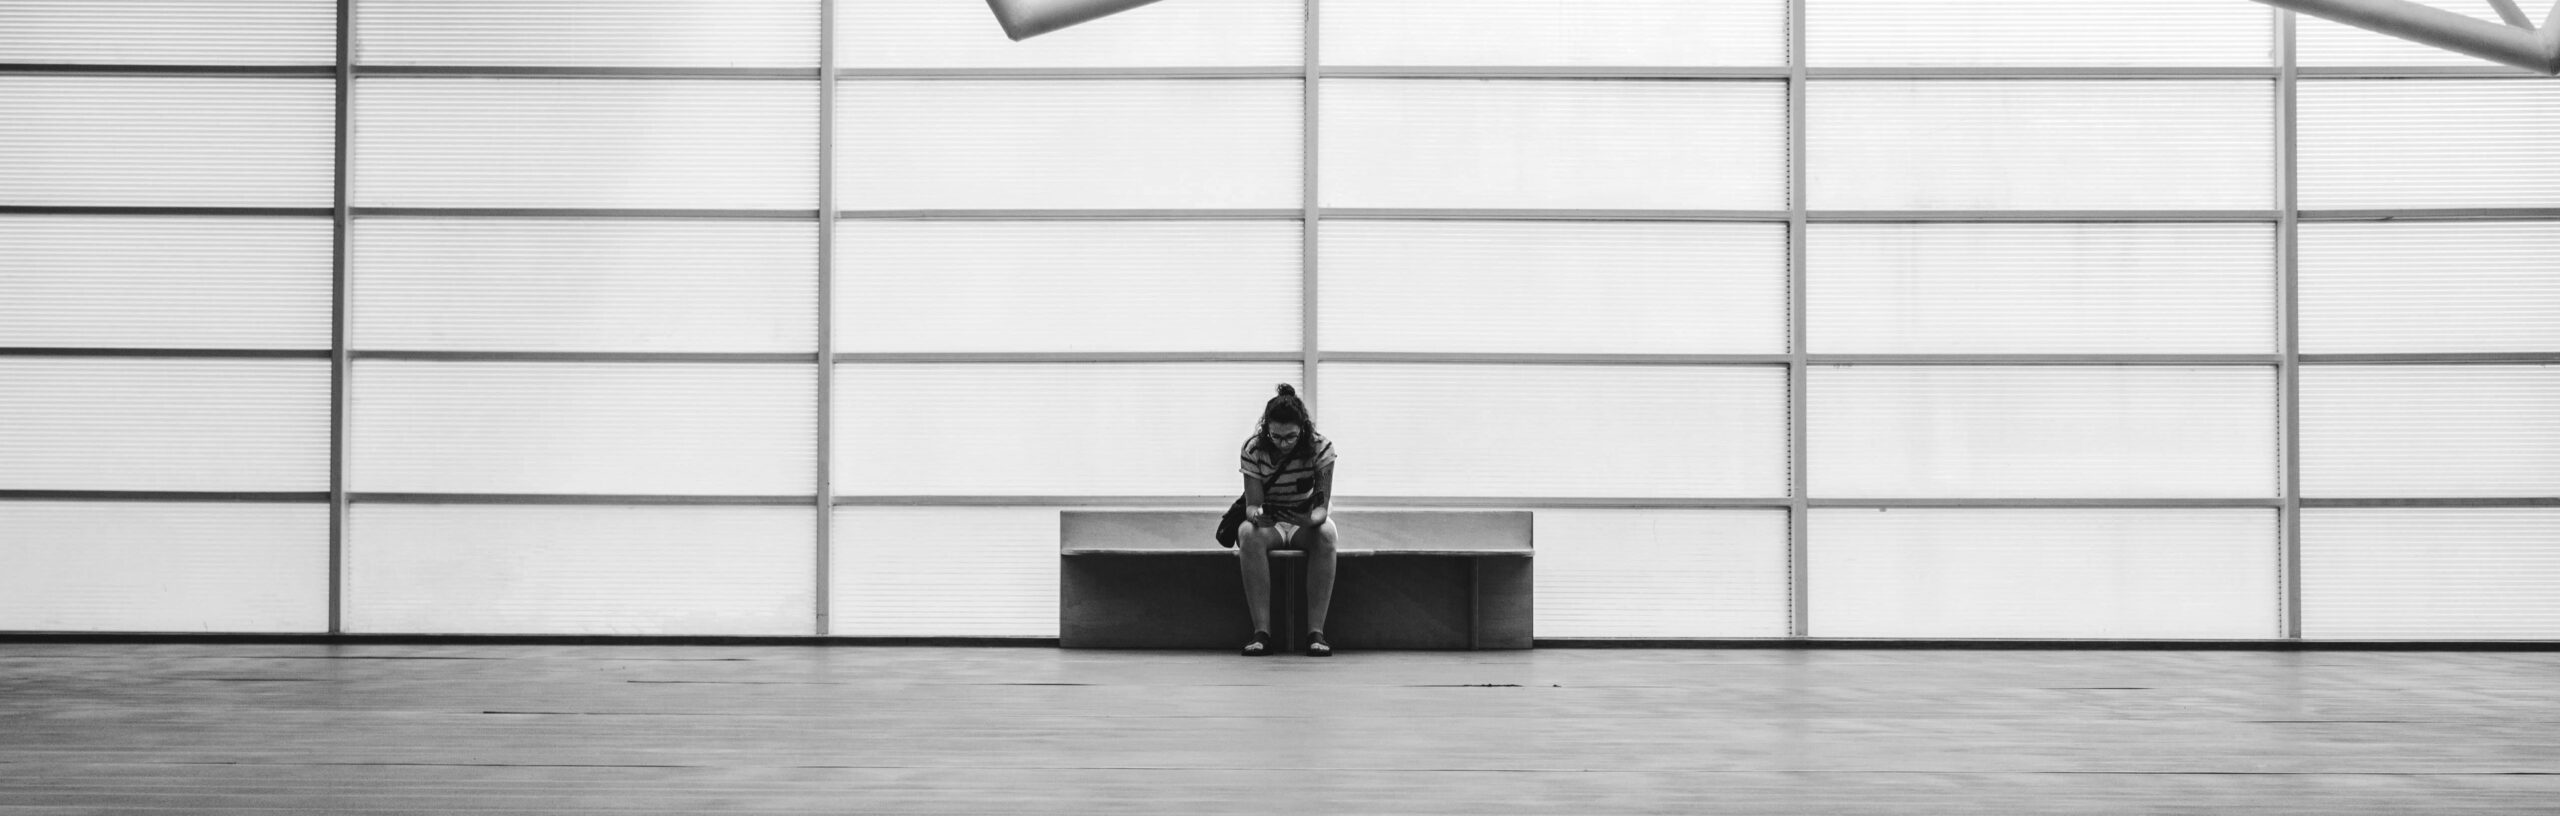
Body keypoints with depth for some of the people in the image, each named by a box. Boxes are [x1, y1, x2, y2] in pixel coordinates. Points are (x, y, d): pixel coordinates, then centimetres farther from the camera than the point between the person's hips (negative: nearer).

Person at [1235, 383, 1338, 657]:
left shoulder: (1320, 448, -13)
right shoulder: (1253, 449, -13)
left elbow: (1323, 505, -16)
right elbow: (1253, 503, -14)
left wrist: (1316, 516, -41)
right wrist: (1255, 513, -40)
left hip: (1307, 525, 0)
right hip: (1269, 524, 0)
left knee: (1326, 532, -36)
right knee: (1248, 532, -36)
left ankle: (1316, 631, -38)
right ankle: (1261, 631, -39)